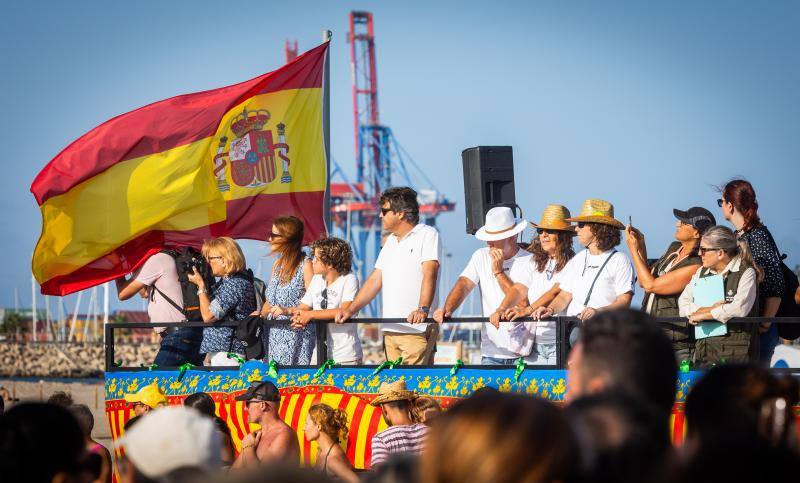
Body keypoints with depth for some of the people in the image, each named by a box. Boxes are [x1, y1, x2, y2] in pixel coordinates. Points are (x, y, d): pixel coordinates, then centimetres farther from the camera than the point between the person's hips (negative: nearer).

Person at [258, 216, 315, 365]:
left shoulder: (305, 265, -8)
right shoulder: (278, 264, 16)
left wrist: (288, 311, -22)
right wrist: (260, 317, 4)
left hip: (296, 332, -7)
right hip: (274, 332, 7)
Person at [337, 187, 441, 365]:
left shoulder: (427, 234, -2)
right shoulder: (391, 241, 22)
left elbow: (429, 274, -15)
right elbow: (375, 280, 22)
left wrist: (423, 309, -29)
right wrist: (350, 310, 12)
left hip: (418, 329, -7)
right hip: (390, 330, 7)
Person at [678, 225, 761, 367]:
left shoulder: (746, 273, -1)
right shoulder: (701, 272, 18)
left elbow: (740, 308, -16)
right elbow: (683, 305, 10)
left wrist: (704, 314, -6)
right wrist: (709, 309, -8)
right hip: (703, 348, 5)